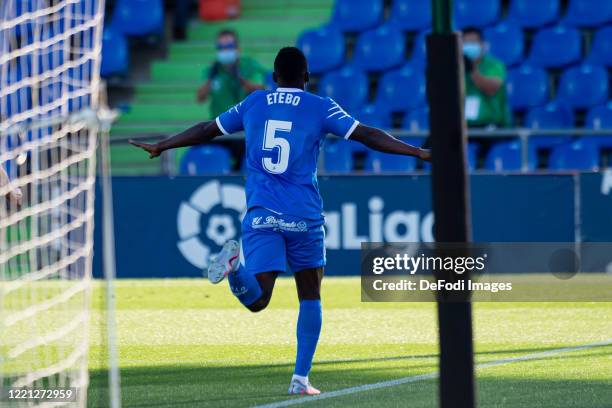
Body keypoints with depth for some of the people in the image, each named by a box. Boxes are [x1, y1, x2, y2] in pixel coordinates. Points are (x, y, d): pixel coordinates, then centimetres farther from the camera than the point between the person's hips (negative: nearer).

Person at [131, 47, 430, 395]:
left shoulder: (253, 104, 12)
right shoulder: (321, 108, 2)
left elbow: (204, 131, 21)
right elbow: (368, 136, -2)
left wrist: (160, 147, 34)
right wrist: (418, 152, 2)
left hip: (261, 215, 2)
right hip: (304, 216, -1)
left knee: (256, 299, -4)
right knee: (310, 298, 13)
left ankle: (235, 263, -35)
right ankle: (301, 378, 5)